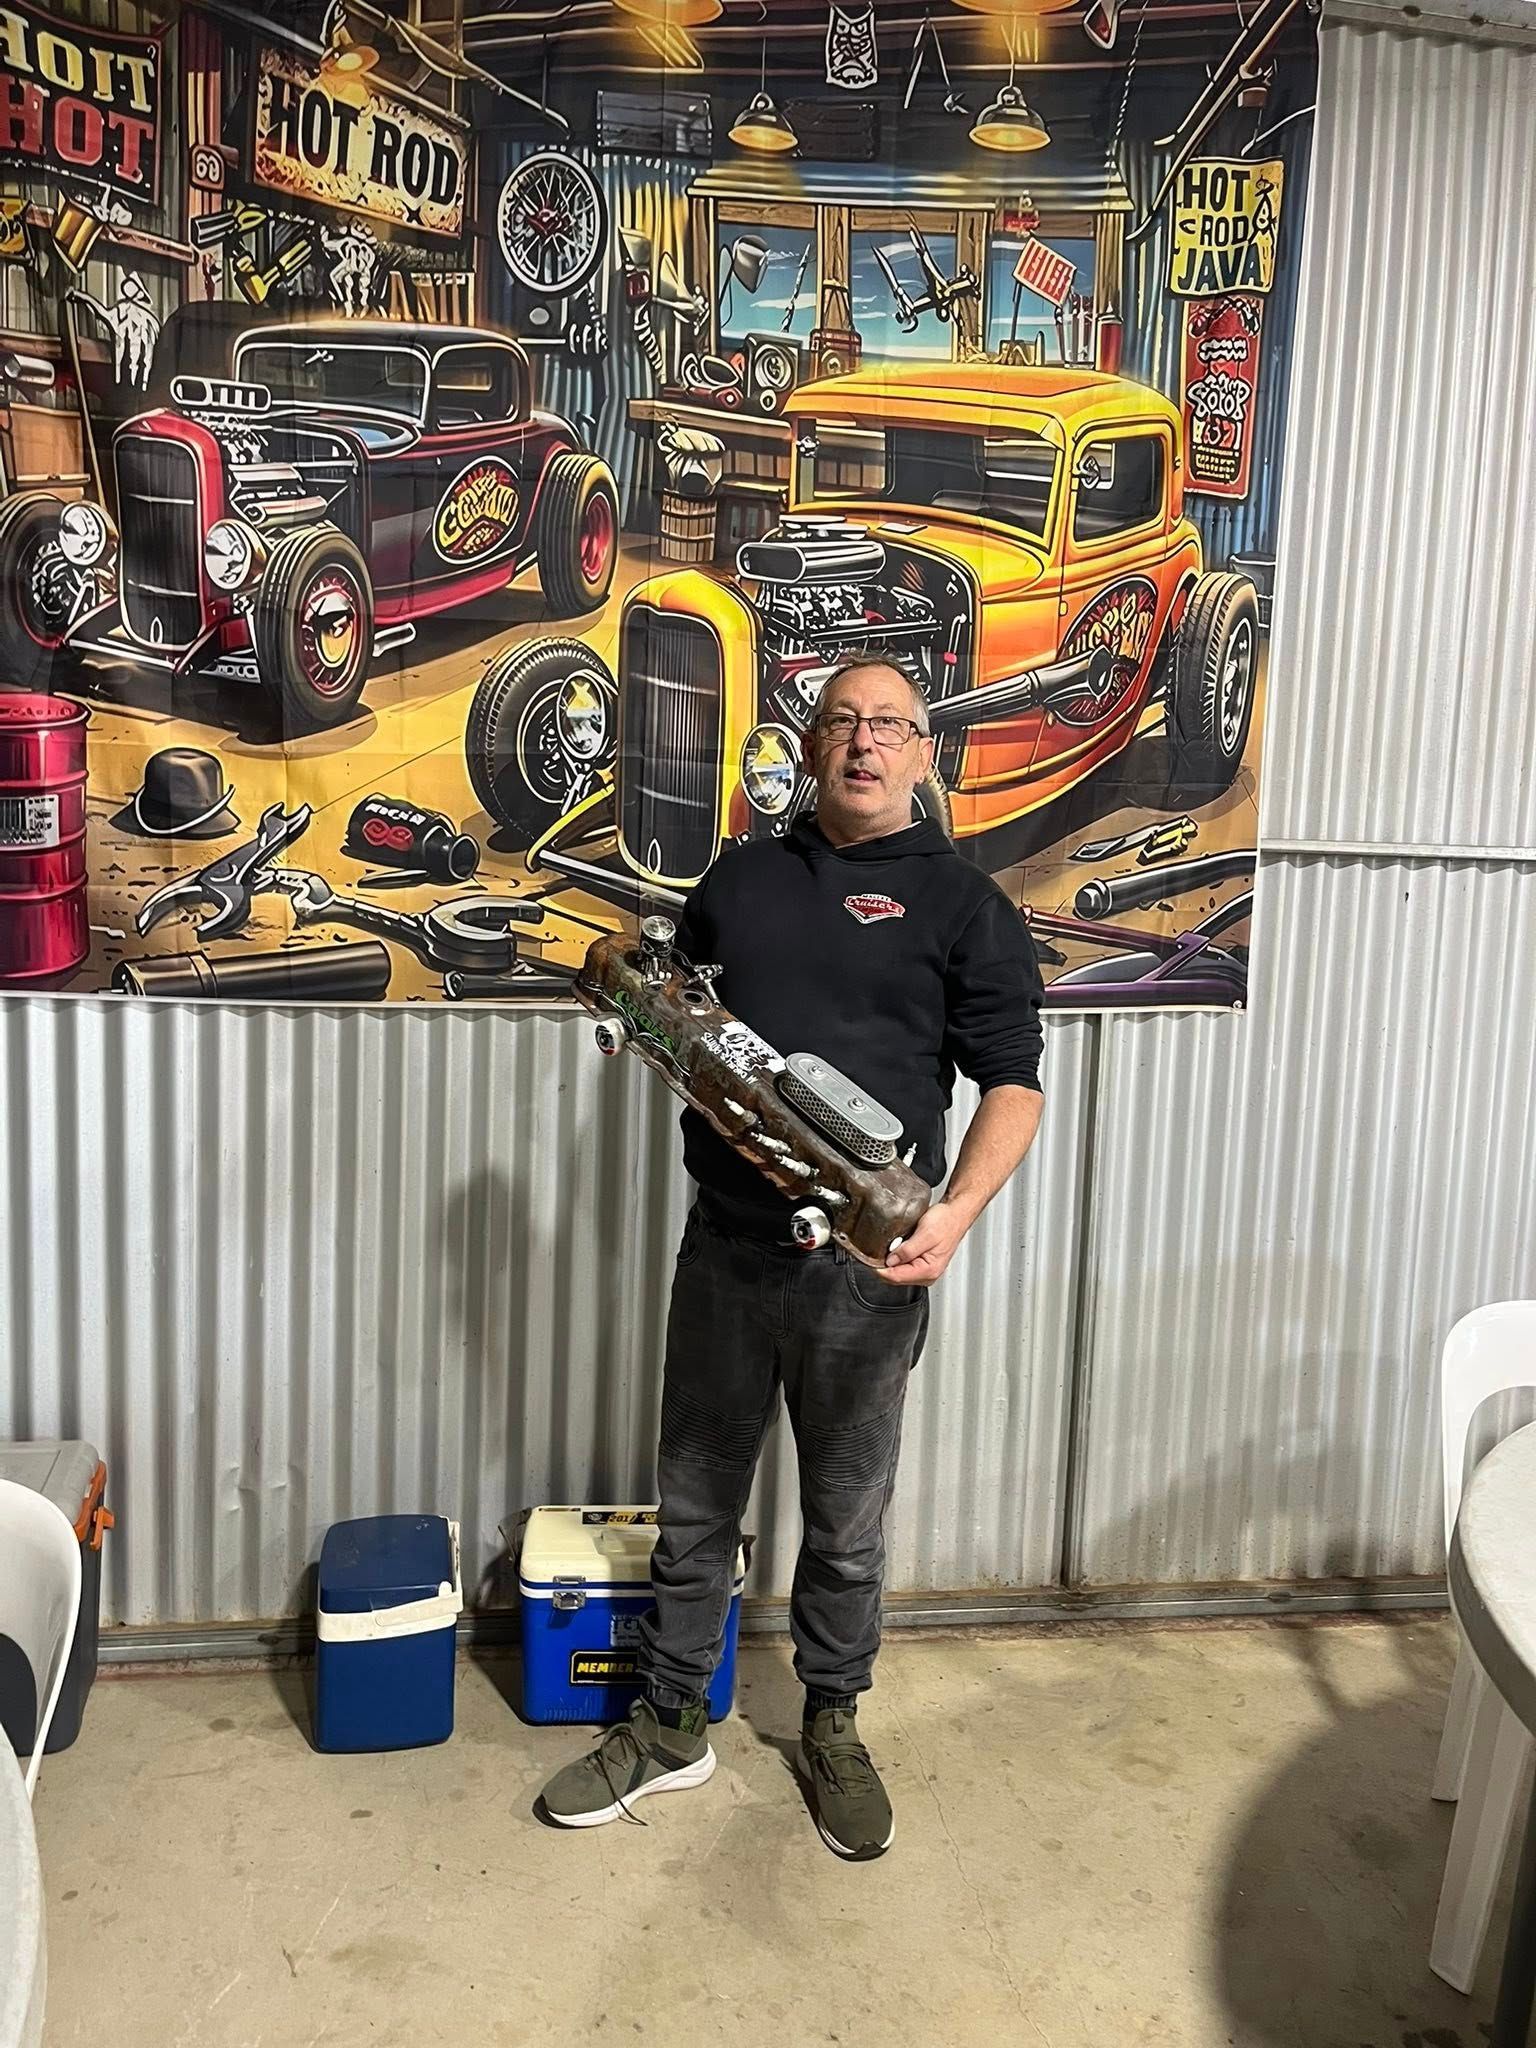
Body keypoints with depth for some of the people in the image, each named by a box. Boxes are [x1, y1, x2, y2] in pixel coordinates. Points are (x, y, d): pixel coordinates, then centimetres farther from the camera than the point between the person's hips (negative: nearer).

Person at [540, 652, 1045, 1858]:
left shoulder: (961, 902, 0)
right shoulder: (742, 877, 12)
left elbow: (1012, 1083, -5)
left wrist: (956, 1213, -20)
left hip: (866, 1264, -3)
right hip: (727, 1247, 3)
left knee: (847, 1520, 13)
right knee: (695, 1502, 14)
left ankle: (832, 1727, 35)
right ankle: (673, 1726, 32)